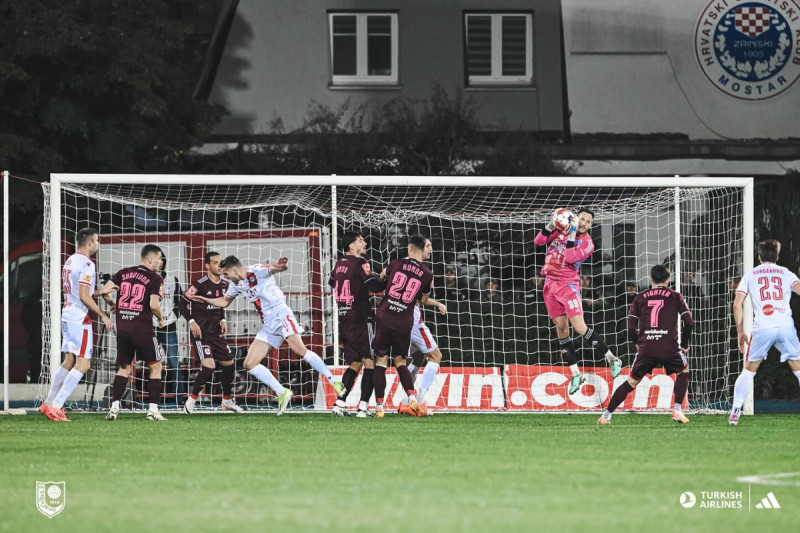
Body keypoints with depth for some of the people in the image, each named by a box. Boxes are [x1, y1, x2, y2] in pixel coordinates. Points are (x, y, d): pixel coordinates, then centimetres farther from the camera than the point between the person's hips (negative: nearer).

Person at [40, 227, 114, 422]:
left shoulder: (70, 261, 14)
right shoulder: (86, 264, -15)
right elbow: (84, 296, -20)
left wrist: (98, 293, 19)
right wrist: (103, 316, -14)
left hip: (67, 316, 10)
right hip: (80, 319, -10)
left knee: (69, 361, 18)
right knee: (83, 364, -8)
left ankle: (49, 404, 21)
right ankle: (56, 406, -13)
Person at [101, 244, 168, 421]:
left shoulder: (123, 273, 9)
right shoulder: (155, 279, -6)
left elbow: (104, 291, 3)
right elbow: (154, 305, -17)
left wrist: (112, 303, 24)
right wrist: (160, 319, 3)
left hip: (122, 327, 5)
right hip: (143, 328, -5)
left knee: (124, 367, 17)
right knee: (155, 366, 9)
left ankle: (114, 407, 5)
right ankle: (153, 409, 2)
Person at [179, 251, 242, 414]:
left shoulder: (224, 285, 7)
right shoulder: (200, 284, -16)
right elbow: (182, 303, -13)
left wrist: (222, 320, 10)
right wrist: (192, 322, -21)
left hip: (216, 332, 8)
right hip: (201, 333, -8)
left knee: (229, 364, 9)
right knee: (208, 366, -20)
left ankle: (227, 400, 27)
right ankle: (191, 400, -6)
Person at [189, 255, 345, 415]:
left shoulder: (257, 271, -10)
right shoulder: (236, 284, 14)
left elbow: (273, 269, -29)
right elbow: (225, 301, 33)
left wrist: (281, 266, -51)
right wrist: (205, 300, 26)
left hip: (281, 316, -8)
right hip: (268, 327, 8)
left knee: (299, 350, -28)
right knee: (249, 364, -2)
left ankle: (334, 383, -24)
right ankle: (282, 393, 2)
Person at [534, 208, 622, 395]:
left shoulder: (587, 243, -7)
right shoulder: (561, 230, 6)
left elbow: (569, 258, -21)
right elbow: (539, 241, 2)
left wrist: (573, 233, -22)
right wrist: (550, 226, -14)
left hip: (568, 286, -5)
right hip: (550, 284, 5)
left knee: (579, 327, -16)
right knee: (561, 328, 4)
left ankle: (612, 359, -4)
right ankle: (575, 374, 10)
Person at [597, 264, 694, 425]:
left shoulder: (640, 298, 13)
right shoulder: (675, 297, 11)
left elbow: (631, 327, 6)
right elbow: (689, 322, 4)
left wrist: (637, 343, 24)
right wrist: (684, 344, 19)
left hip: (646, 347, 1)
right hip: (669, 347, -1)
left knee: (631, 382, 12)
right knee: (683, 371, 25)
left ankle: (607, 414, 7)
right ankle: (677, 410, 13)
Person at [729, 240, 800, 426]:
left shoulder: (750, 276, 15)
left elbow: (737, 304, 7)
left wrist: (740, 332, 12)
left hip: (762, 328, 0)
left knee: (749, 370, 14)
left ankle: (735, 412, 5)